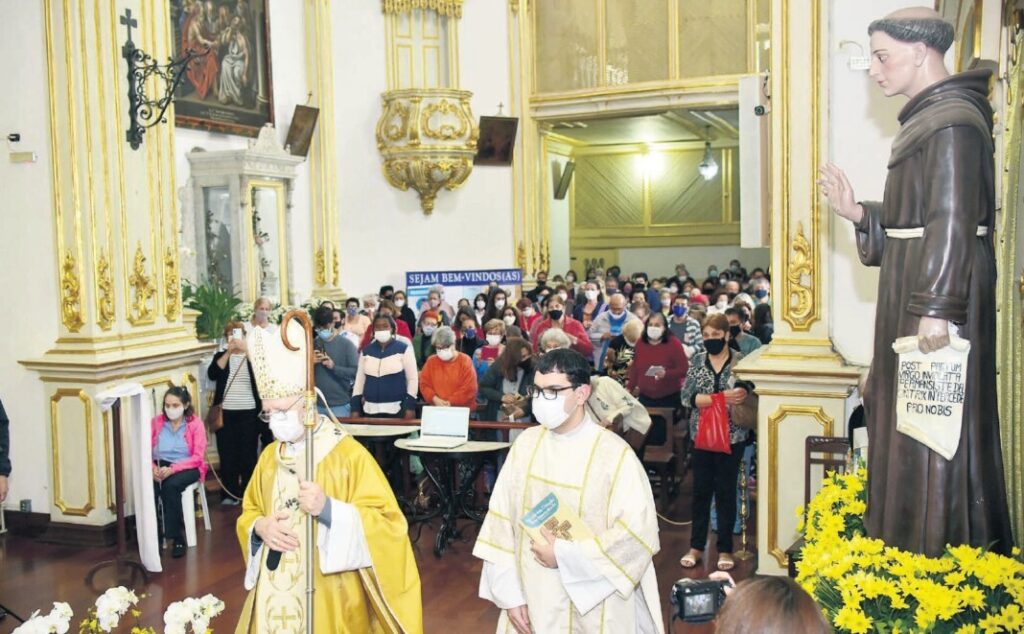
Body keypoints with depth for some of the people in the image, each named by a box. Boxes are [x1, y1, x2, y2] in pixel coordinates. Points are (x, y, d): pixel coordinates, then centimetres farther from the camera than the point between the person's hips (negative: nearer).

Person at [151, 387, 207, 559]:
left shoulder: (196, 423, -3)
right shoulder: (156, 422, 6)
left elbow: (198, 457, -10)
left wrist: (172, 469, -23)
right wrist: (152, 468, -20)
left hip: (187, 467, -3)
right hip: (161, 466, 3)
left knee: (170, 485, -34)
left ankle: (177, 538, -22)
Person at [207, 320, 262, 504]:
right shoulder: (221, 355, 10)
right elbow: (212, 374, -8)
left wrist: (246, 349, -23)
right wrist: (228, 351, -13)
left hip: (248, 412, -1)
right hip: (225, 412, 1)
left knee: (248, 453, 2)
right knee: (227, 453, 3)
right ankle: (230, 493, 12)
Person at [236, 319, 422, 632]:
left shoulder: (349, 454, -12)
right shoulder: (269, 456, 5)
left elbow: (387, 524, -15)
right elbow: (248, 514, 15)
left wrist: (328, 509, -26)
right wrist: (260, 527, -8)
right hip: (275, 595, 5)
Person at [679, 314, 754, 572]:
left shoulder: (740, 361, -2)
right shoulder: (698, 360, 3)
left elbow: (747, 392, -8)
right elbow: (686, 396, -7)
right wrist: (722, 398, -18)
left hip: (732, 437, -2)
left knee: (726, 492, 7)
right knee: (701, 490, 9)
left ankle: (725, 548, 18)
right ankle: (696, 545, 20)